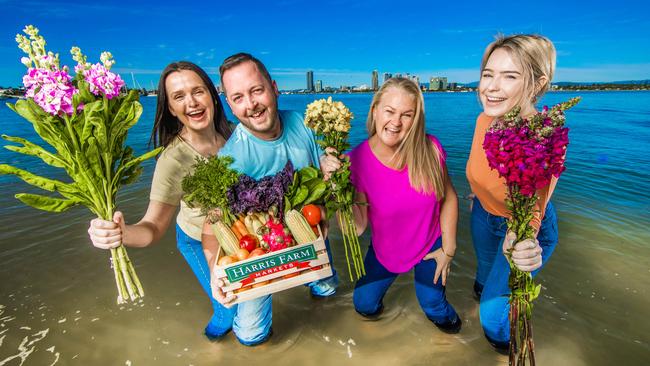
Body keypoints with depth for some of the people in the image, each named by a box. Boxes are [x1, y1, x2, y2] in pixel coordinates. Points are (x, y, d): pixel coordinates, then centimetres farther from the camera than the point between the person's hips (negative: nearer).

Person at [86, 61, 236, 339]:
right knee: (230, 306, 11)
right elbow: (155, 226, -32)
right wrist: (122, 232, -51)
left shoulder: (230, 133, -18)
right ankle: (220, 324, 48)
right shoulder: (173, 160, -32)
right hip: (199, 242, -4)